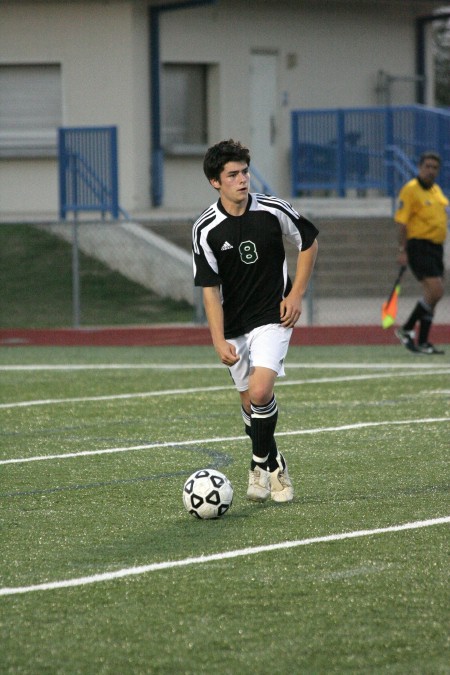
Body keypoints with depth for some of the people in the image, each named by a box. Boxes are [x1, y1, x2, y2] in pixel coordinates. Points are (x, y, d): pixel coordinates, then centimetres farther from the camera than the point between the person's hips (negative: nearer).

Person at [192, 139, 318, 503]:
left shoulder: (273, 210, -11)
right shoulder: (206, 229, -11)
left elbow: (309, 242, 6)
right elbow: (210, 287, -9)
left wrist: (296, 294, 0)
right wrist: (218, 340, -17)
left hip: (273, 317, -2)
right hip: (234, 325, 2)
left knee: (260, 392, -20)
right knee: (250, 403, 9)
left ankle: (261, 464, 1)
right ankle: (274, 465, 33)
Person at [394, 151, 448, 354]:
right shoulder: (410, 190, -9)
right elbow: (401, 221, -14)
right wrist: (402, 250, -19)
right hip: (418, 246, -8)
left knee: (432, 295, 7)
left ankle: (422, 342, 12)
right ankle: (406, 330, -8)